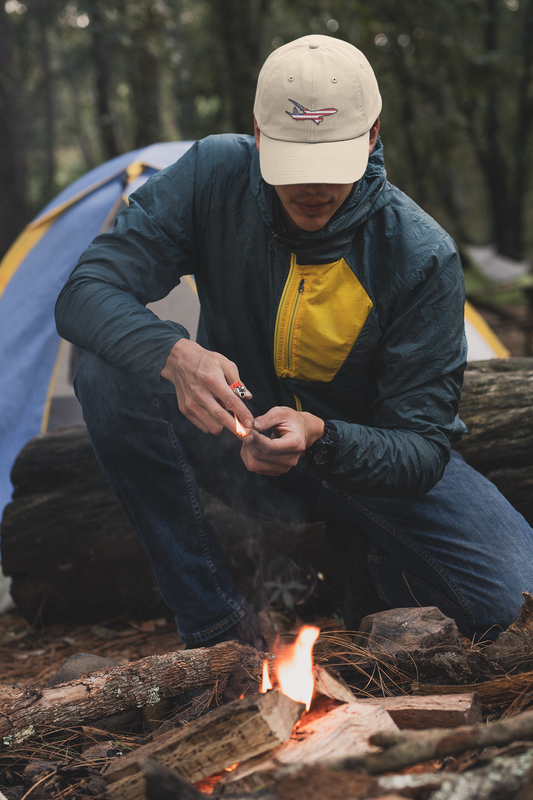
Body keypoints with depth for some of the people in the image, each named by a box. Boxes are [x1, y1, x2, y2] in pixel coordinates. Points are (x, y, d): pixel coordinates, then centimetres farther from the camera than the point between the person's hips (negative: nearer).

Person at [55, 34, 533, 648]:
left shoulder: (423, 256, -23)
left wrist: (319, 437, -43)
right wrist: (176, 355, -43)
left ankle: (366, 548, 12)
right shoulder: (215, 175, -18)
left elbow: (424, 447, -21)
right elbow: (84, 294, -22)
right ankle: (214, 622, -15)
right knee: (108, 373, -29)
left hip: (363, 454, -1)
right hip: (240, 438, 1)